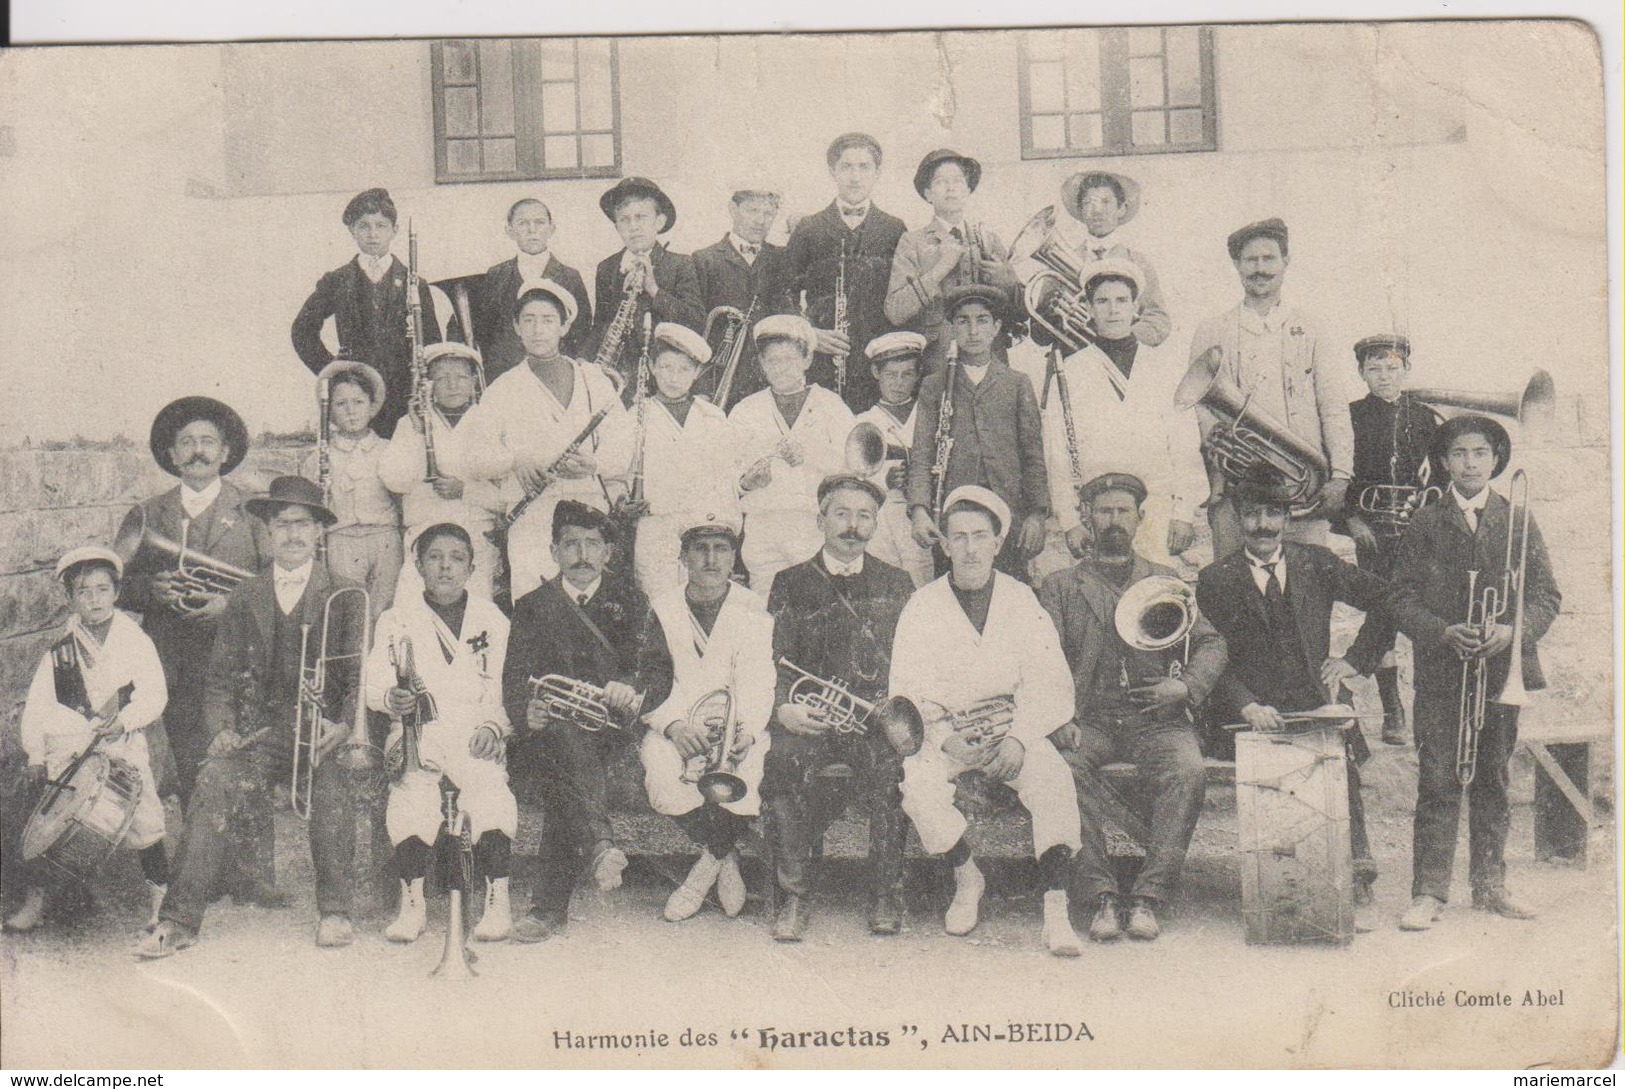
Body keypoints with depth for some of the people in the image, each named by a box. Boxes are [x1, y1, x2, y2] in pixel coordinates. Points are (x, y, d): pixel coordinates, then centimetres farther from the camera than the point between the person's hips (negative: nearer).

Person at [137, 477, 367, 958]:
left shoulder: (344, 598, 9)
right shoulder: (245, 599, 17)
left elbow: (362, 681, 3)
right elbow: (220, 680, 14)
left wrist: (343, 725, -17)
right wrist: (223, 729, -6)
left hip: (325, 733, -2)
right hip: (260, 733, 2)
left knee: (331, 782, -34)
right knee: (214, 780, -27)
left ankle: (335, 912, -21)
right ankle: (179, 920, -25)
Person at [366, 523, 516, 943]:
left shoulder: (492, 619, 14)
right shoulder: (397, 619, 14)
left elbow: (506, 688, 9)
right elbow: (374, 681, 5)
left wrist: (492, 726, -8)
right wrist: (391, 697, -17)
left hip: (475, 732, 0)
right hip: (417, 732, 0)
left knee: (490, 787, -28)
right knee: (411, 793, -28)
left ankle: (497, 901, -20)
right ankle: (412, 901, -17)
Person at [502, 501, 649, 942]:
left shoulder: (631, 601, 14)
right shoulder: (532, 607, 15)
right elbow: (513, 682, 3)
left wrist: (632, 692, -22)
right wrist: (528, 711, -20)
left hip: (614, 727, 0)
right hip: (553, 731, 0)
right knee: (566, 740, -35)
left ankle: (550, 904, -26)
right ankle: (599, 844, -46)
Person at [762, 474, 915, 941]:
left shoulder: (897, 586, 17)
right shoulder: (791, 584, 14)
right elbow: (774, 663, 7)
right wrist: (783, 708, -14)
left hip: (878, 719, 0)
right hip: (809, 721, 0)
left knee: (890, 766, -33)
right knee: (783, 763, -32)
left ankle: (886, 893, -17)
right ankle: (794, 894, -18)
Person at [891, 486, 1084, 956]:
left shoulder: (1023, 603, 6)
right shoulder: (922, 607, 4)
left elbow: (1052, 687, -1)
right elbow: (906, 692, -2)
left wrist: (1019, 738, -18)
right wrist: (946, 738, -19)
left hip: (1014, 729, 0)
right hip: (942, 733, 0)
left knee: (1054, 778, -28)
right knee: (917, 784, -29)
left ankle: (1056, 912, -27)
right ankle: (967, 877, -3)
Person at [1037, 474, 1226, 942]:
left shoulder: (1168, 582, 22)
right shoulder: (1060, 587, 17)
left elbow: (1211, 643, 15)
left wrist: (1187, 687, -6)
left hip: (1158, 721, 1)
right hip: (1089, 721, 0)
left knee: (1189, 772, -32)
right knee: (1062, 768, -34)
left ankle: (1148, 896, -28)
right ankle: (1102, 895, -29)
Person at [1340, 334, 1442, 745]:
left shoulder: (1425, 417, 11)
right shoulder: (1352, 416, 6)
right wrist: (1353, 520, -9)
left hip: (1419, 526, 1)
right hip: (1373, 527, -1)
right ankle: (1393, 711, 3)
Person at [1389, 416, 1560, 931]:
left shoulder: (1519, 521, 9)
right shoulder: (1424, 524, 5)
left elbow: (1546, 594, 6)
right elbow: (1404, 598, 1)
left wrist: (1514, 630, -13)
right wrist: (1444, 632, -15)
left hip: (1501, 667, 2)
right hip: (1440, 675, -2)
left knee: (1493, 781, 10)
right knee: (1438, 784, -5)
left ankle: (1489, 884, 21)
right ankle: (1429, 892, -1)